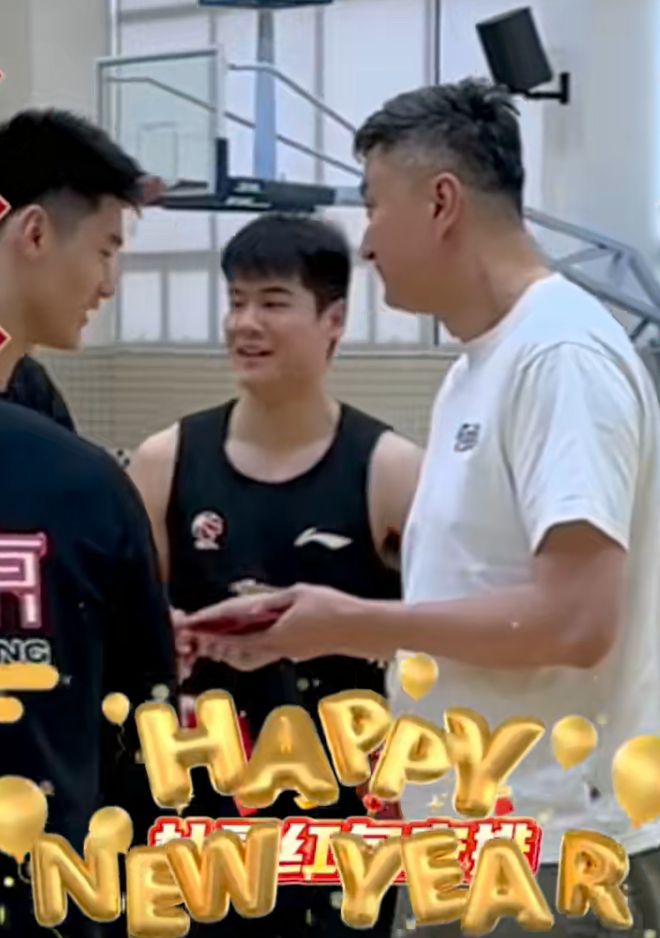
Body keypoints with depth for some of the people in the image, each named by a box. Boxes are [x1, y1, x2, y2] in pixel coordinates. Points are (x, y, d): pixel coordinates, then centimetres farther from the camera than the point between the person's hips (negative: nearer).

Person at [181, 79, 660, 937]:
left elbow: (574, 621, -24)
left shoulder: (560, 355, -17)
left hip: (554, 843, -9)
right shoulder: (476, 368, 12)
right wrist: (312, 624, 5)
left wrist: (354, 624, -14)